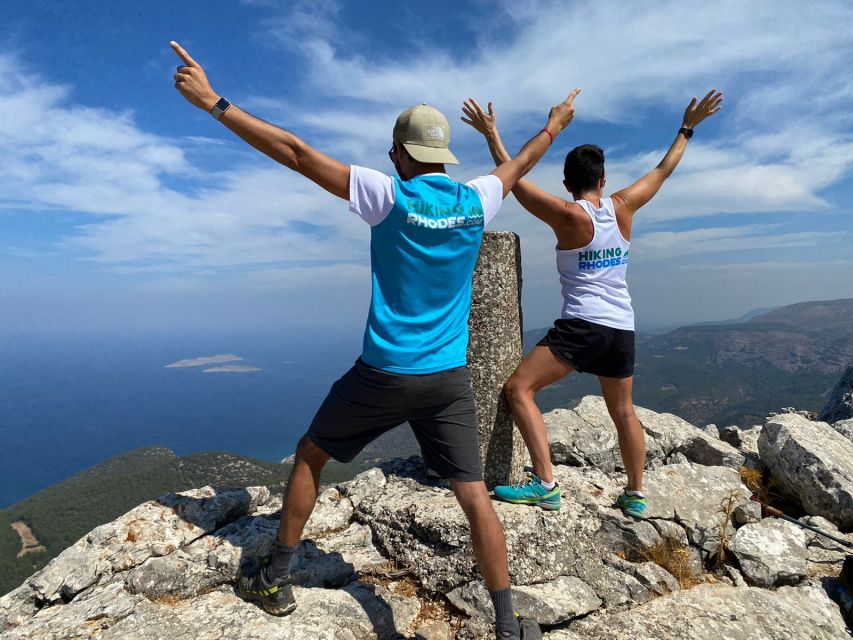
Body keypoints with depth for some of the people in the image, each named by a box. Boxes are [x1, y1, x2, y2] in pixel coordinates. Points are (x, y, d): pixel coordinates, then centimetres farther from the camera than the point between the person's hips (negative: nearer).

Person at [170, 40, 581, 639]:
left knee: (309, 456, 19)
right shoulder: (476, 200, 2)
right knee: (476, 495, 9)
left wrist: (213, 101, -3)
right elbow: (521, 163, 22)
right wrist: (555, 124, 42)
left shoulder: (390, 195, -9)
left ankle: (276, 581, 31)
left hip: (384, 374, -2)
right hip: (449, 377, 3)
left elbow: (295, 152, -10)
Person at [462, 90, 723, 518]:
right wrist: (687, 129, 31)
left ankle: (544, 483, -14)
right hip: (622, 327, 7)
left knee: (519, 388, -7)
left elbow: (515, 180, -5)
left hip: (582, 325, -7)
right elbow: (662, 171, 20)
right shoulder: (622, 207, 5)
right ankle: (635, 495, 32)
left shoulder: (568, 215, -8)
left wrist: (492, 135, 1)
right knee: (623, 411, 21)